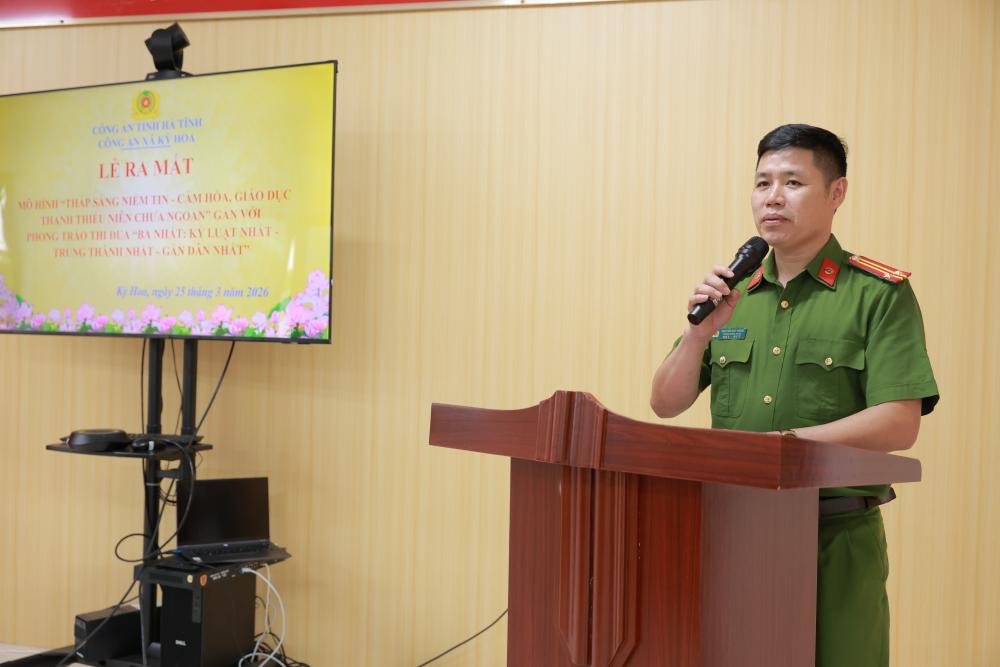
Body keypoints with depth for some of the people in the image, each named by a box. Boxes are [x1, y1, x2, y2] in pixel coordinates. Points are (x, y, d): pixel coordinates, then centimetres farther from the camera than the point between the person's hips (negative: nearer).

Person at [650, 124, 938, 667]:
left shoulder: (880, 294, -4)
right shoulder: (733, 292, 10)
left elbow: (899, 424, -13)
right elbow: (665, 405, 8)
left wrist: (780, 442, -20)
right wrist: (701, 332, -8)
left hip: (836, 540, -4)